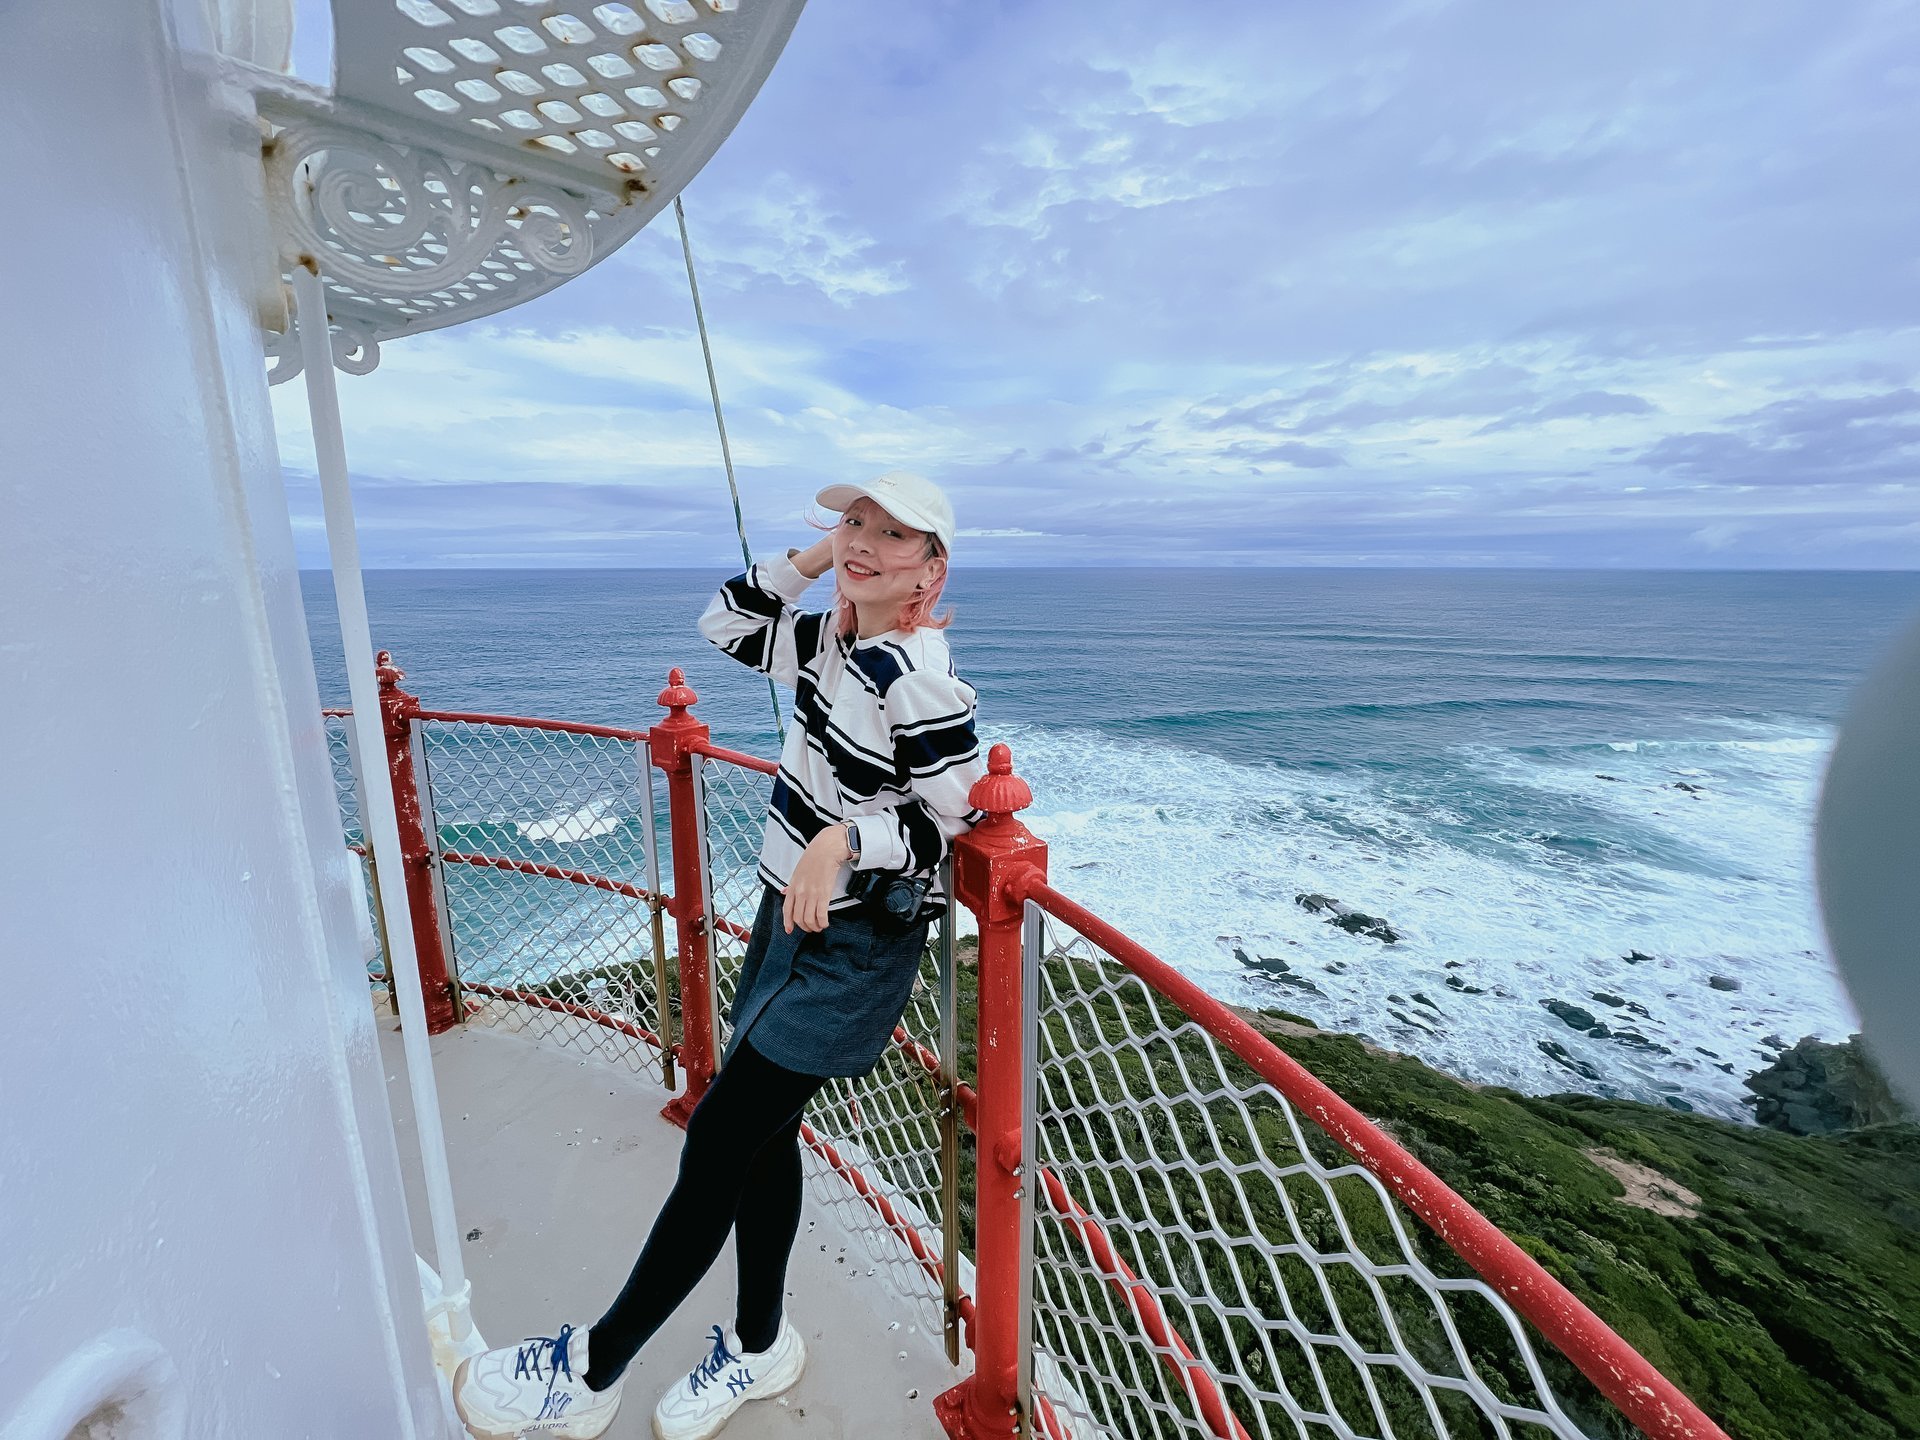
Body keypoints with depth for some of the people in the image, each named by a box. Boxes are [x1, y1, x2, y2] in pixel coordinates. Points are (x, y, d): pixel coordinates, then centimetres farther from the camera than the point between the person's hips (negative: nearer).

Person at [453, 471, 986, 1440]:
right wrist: (812, 557, 3)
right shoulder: (831, 642, 5)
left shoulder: (916, 676, -20)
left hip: (853, 945, -9)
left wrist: (844, 836, -29)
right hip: (789, 918, 9)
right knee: (761, 1136, 19)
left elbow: (957, 814, -19)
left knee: (717, 1143, 2)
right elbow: (727, 624, 13)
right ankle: (759, 1347, 42)